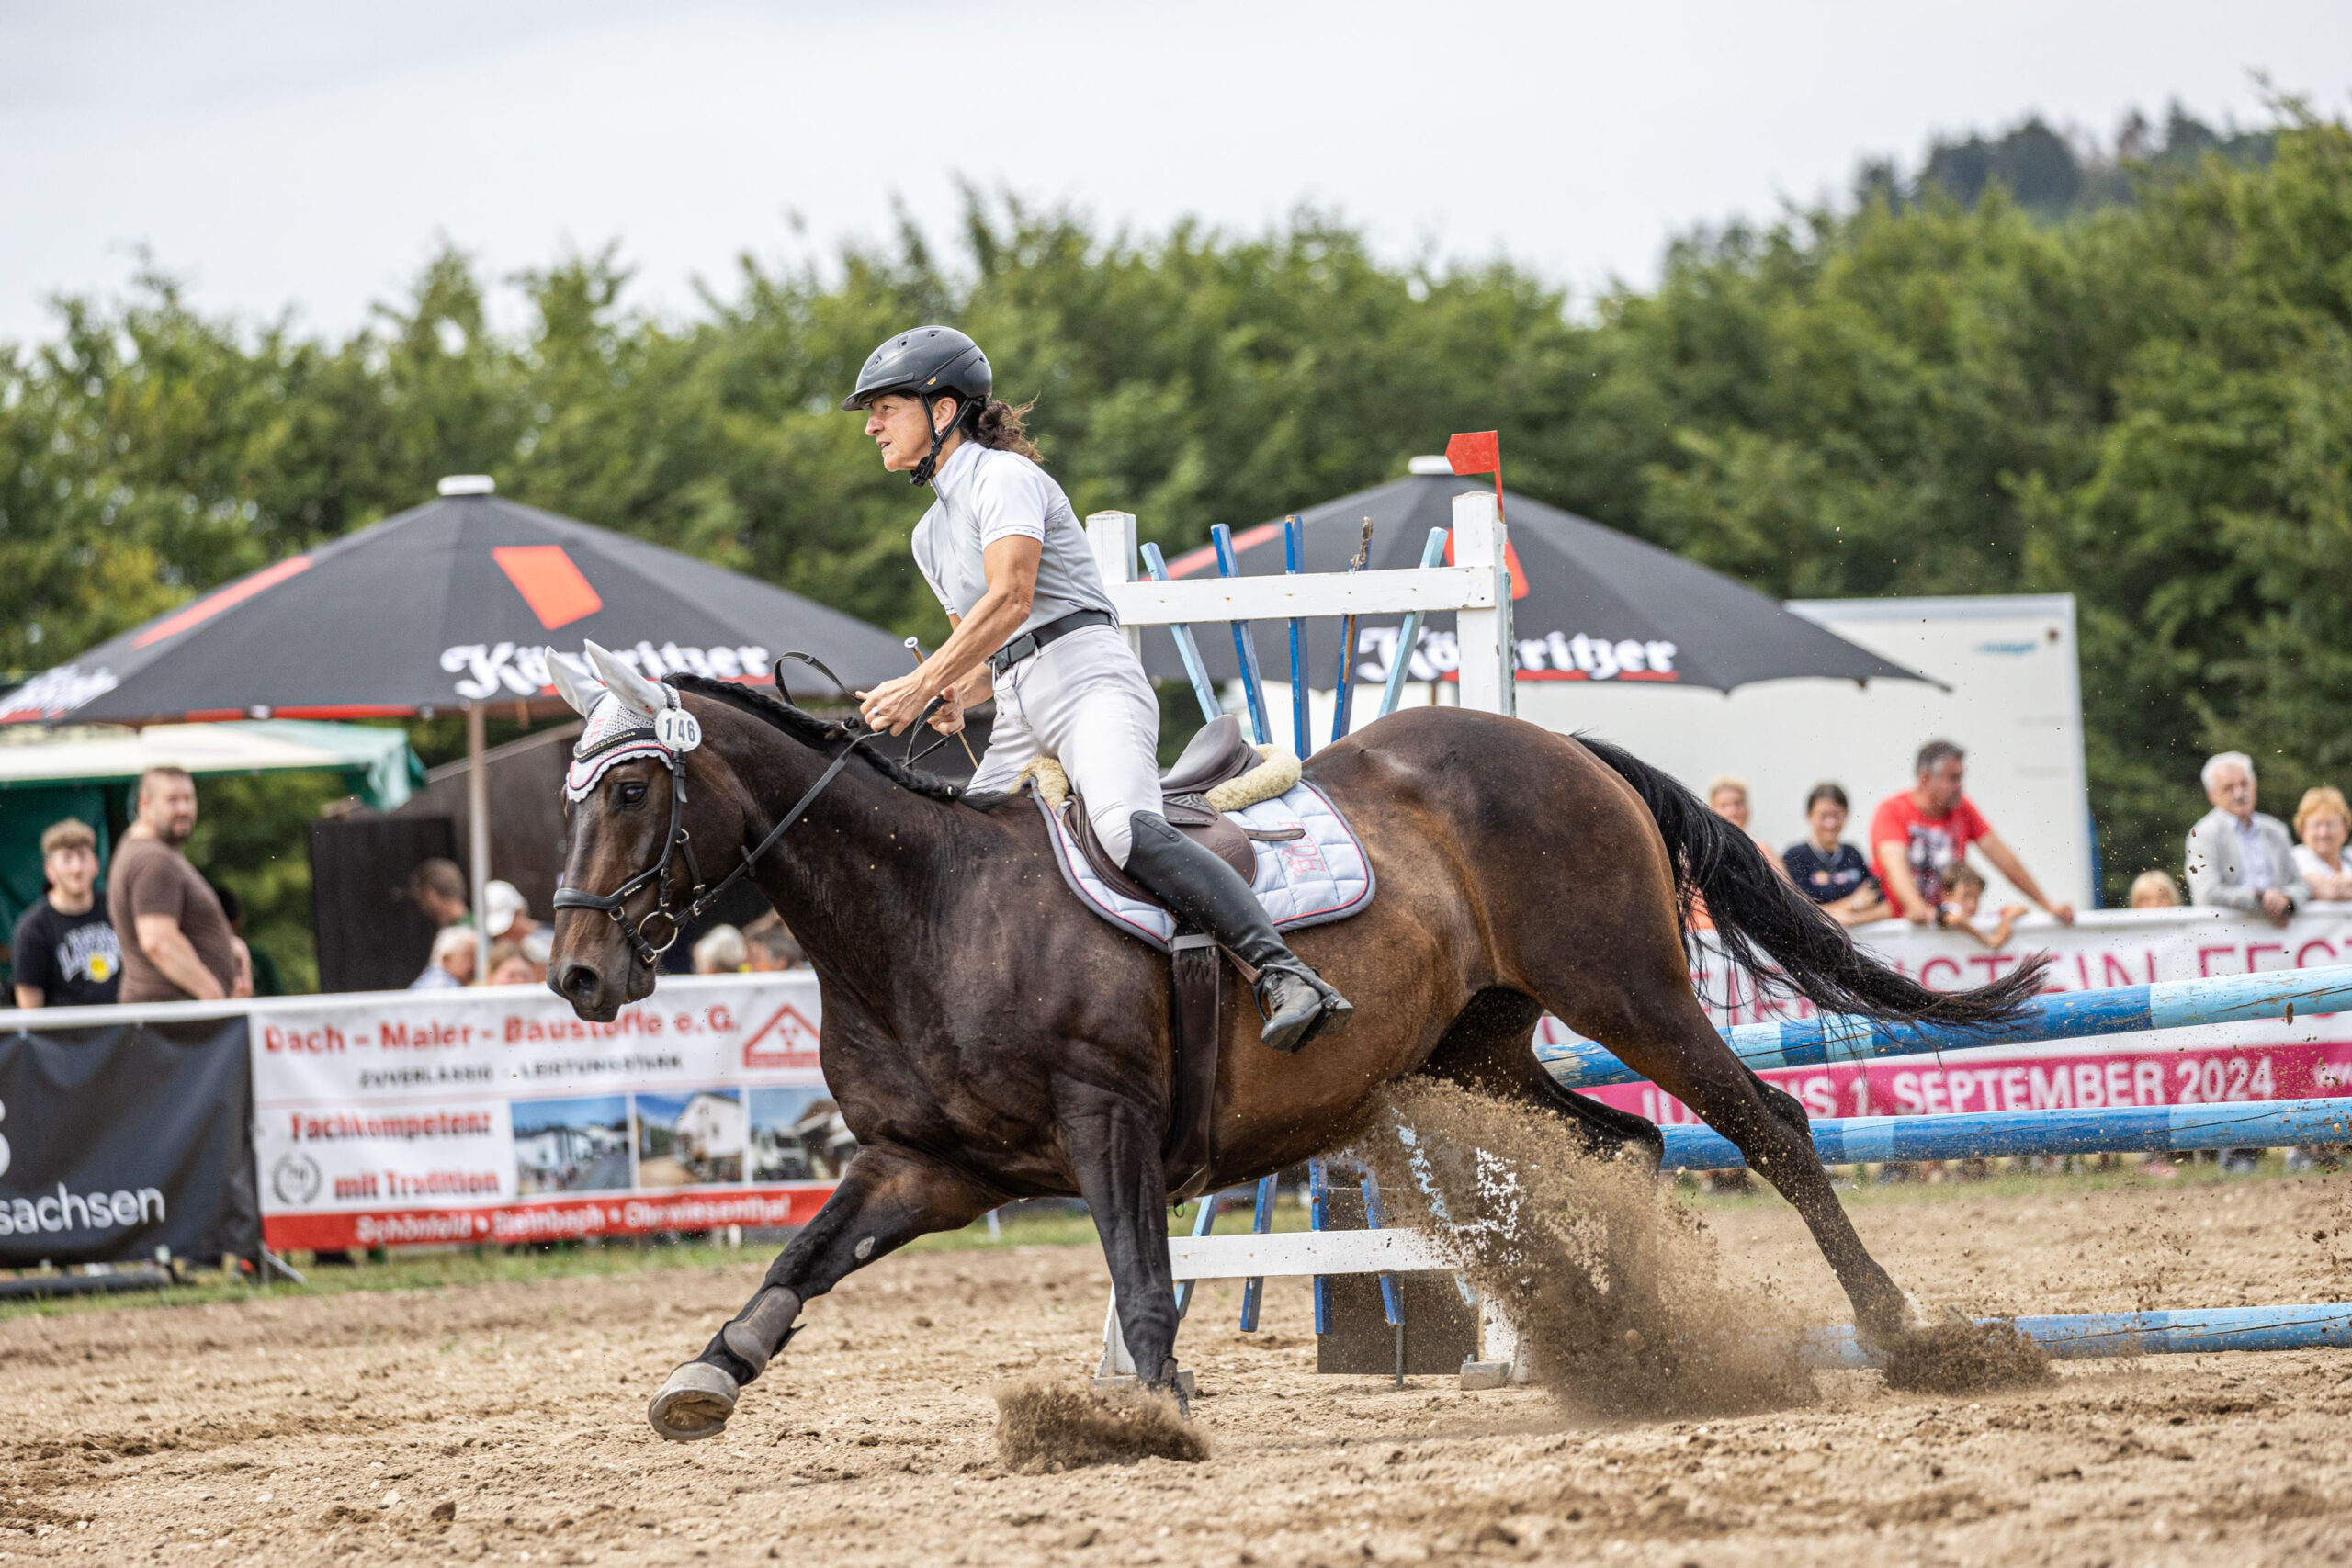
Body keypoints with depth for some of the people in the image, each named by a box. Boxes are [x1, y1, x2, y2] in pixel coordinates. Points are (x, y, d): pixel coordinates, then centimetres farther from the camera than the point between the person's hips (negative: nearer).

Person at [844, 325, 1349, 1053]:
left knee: (1126, 828, -34)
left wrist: (922, 684, -17)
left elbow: (1010, 598, -15)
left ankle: (1288, 979, -45)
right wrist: (953, 698, 7)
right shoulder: (931, 535, 26)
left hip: (1089, 681, -10)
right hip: (1020, 720, 10)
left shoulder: (1003, 478, -1)